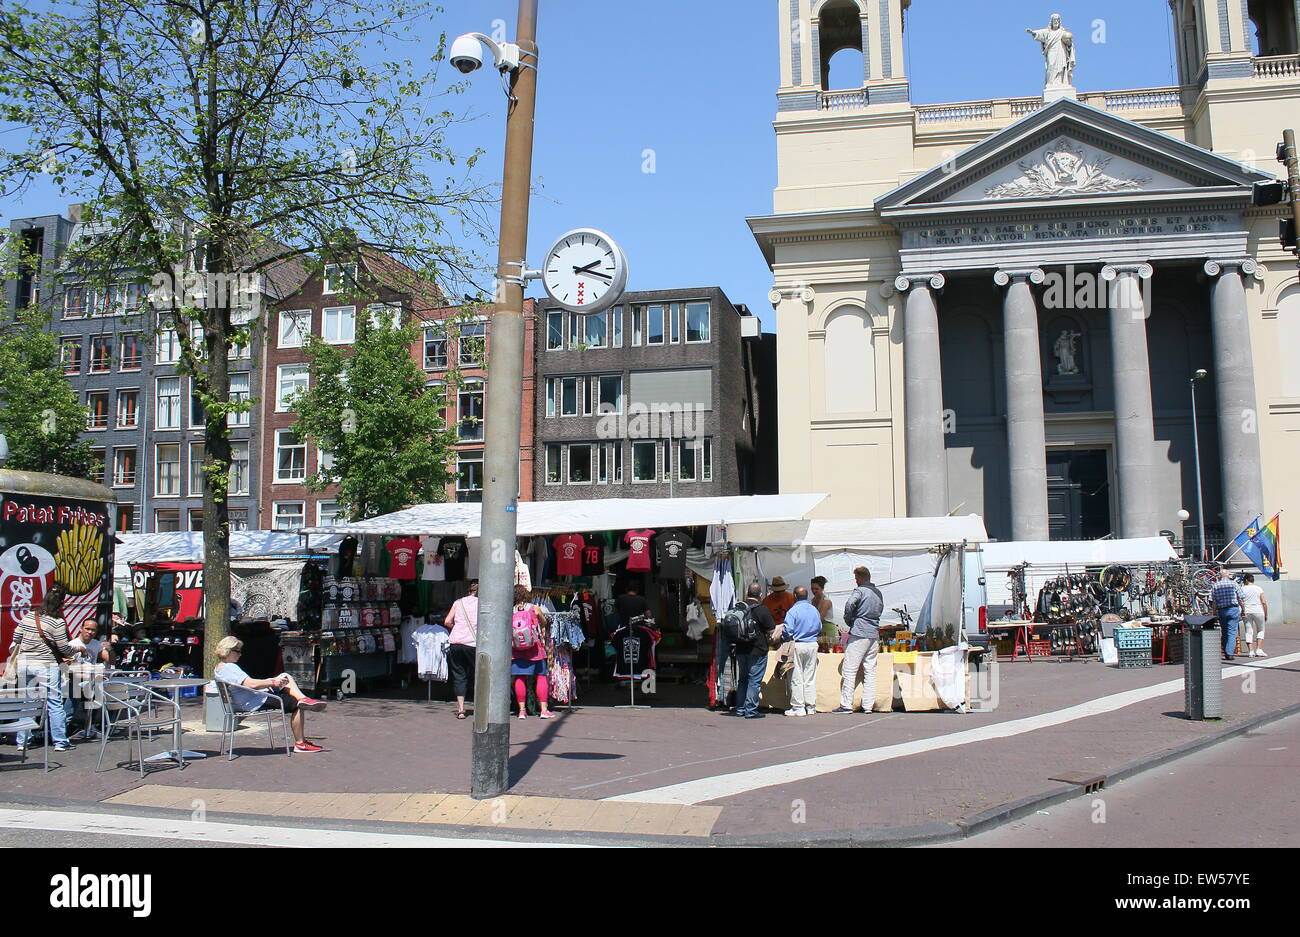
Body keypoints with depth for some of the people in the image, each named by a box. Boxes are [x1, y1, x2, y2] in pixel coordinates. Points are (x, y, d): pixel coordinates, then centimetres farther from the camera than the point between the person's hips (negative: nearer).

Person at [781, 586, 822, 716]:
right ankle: (811, 707, 14)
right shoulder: (815, 610, 7)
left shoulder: (793, 611, -12)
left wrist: (780, 637, 2)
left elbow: (788, 631, -16)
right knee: (810, 677, 11)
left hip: (797, 645, -5)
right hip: (813, 645, 5)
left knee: (796, 678, 2)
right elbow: (820, 629, 13)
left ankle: (798, 707, 4)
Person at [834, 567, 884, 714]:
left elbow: (850, 604, -24)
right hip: (874, 634, 7)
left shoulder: (860, 591, -7)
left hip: (859, 634, -7)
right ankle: (868, 706, 7)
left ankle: (846, 705, -5)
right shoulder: (878, 593, 15)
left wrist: (848, 620, -9)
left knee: (850, 670, -3)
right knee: (870, 671, 8)